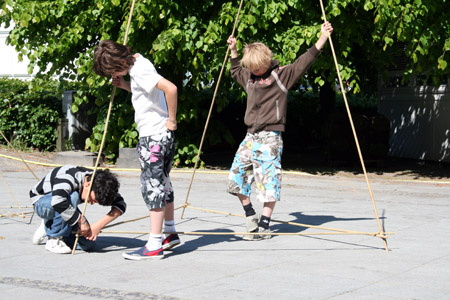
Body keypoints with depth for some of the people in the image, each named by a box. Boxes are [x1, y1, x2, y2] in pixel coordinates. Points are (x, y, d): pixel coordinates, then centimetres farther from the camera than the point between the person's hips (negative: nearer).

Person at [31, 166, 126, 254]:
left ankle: (49, 227, 13)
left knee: (88, 245, -8)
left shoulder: (99, 184, -17)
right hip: (41, 204, -7)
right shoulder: (68, 177, -36)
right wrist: (82, 221, -46)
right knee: (72, 197, -39)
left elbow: (120, 204, -18)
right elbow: (58, 202, -53)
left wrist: (99, 225, -31)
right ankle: (53, 239, -22)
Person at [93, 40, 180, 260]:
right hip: (162, 135, 10)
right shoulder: (136, 65, 12)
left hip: (154, 136, -10)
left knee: (152, 186, -8)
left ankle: (154, 246, -5)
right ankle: (170, 233, 32)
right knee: (162, 184, 20)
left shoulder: (140, 69, -18)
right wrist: (124, 85, 11)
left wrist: (172, 120, -20)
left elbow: (170, 88, -30)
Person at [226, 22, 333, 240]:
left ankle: (264, 226, 0)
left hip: (270, 138, -7)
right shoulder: (249, 76, 15)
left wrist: (322, 38, -17)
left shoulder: (282, 74, -2)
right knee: (236, 177, 4)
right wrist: (233, 50, 36)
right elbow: (235, 71, 38)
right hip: (250, 137, 7)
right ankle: (251, 216, 20)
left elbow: (304, 62, -10)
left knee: (268, 182, -7)